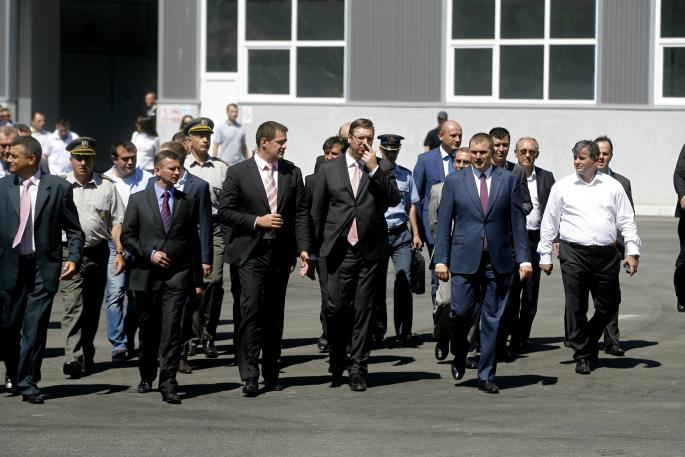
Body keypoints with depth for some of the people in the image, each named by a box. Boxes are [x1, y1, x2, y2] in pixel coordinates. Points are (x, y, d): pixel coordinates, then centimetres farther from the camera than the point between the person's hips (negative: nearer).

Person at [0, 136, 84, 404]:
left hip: (43, 267, -2)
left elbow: (74, 230, 3)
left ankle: (28, 384, 5)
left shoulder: (58, 188, 0)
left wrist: (73, 258, -10)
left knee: (35, 327, -4)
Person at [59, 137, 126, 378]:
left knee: (92, 309, 11)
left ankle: (87, 355, 25)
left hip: (98, 252, 2)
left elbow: (116, 222, 6)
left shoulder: (106, 186, 6)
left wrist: (119, 253, -2)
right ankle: (73, 358, -22)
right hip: (69, 254, -2)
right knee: (73, 307, -14)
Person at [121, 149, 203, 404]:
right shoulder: (138, 200, 5)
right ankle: (147, 377, 30)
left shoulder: (187, 203, 9)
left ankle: (168, 383, -15)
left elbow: (193, 242, 11)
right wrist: (150, 254, -11)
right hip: (147, 276, 1)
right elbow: (127, 236, 4)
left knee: (171, 329, -13)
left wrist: (197, 280, 9)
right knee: (148, 330, 11)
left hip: (177, 276, 0)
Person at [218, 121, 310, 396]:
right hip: (251, 252, -4)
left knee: (275, 316, 8)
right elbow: (225, 211, -3)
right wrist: (257, 221, -13)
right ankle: (249, 376, -11)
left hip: (281, 252, 4)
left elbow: (301, 213, 8)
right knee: (252, 312, -12)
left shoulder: (292, 173, 9)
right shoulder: (238, 173, -2)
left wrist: (303, 248, -2)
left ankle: (271, 374, 16)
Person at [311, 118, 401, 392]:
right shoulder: (330, 169, 8)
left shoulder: (383, 168, 7)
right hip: (339, 249, 0)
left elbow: (394, 199, -8)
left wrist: (375, 170, -12)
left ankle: (357, 369, 7)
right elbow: (318, 211, 13)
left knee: (363, 310, 2)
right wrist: (322, 243, 11)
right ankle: (337, 365, 14)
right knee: (336, 308, -4)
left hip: (369, 248, 0)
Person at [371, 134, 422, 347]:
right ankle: (377, 333, 14)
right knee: (377, 285, 5)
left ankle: (404, 333, -3)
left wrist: (415, 233, 12)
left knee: (404, 281, -8)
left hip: (401, 233, 2)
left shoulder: (406, 175, 10)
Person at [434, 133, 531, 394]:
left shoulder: (508, 180, 7)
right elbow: (444, 223, 5)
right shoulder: (454, 181, 5)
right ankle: (459, 355, 23)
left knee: (493, 319, 2)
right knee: (461, 312, -7)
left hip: (498, 261, 1)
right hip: (465, 259, -1)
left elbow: (517, 221, 6)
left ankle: (486, 376, 9)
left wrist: (523, 258, 0)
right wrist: (441, 259, -2)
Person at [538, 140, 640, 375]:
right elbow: (549, 223, 9)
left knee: (609, 303, 6)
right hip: (573, 253, -2)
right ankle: (582, 355, 6)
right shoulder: (562, 187, 6)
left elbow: (627, 221, 9)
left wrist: (632, 252, 1)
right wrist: (545, 255, 6)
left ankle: (590, 340, 30)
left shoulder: (612, 186, 9)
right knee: (576, 307, -3)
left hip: (606, 254, 2)